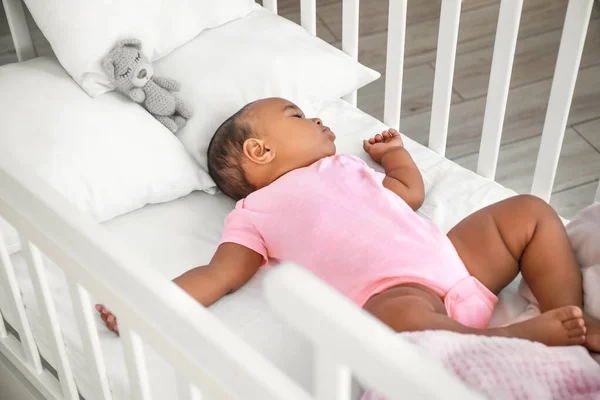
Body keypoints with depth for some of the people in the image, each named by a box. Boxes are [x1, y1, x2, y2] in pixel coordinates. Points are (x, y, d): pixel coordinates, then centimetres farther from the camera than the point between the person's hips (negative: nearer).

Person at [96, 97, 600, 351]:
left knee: (531, 212, 3)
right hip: (393, 288, -7)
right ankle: (516, 336, -27)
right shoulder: (254, 212, 12)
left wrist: (393, 149, 39)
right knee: (401, 317, -43)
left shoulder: (344, 166, 32)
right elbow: (218, 276, 3)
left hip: (453, 255, 8)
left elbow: (411, 192, 42)